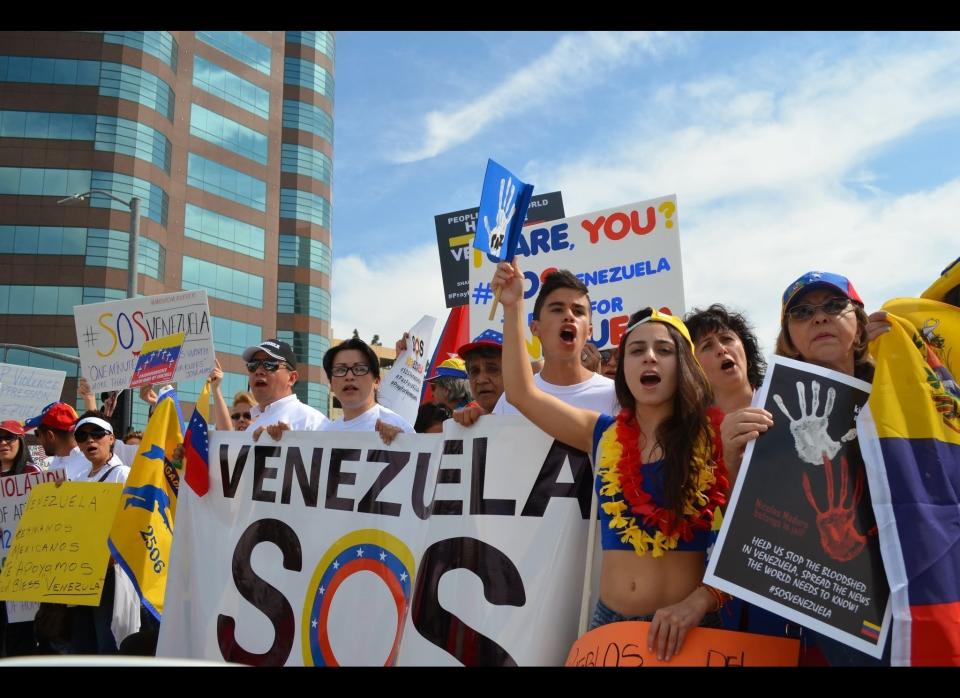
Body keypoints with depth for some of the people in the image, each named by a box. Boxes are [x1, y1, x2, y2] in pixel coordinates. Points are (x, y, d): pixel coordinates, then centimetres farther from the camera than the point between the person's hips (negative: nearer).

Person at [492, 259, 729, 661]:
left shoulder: (714, 438, -6)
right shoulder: (604, 435, 6)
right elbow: (521, 393, 7)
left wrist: (697, 602, -23)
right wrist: (514, 307, 5)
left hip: (685, 629, -3)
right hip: (610, 622, 3)